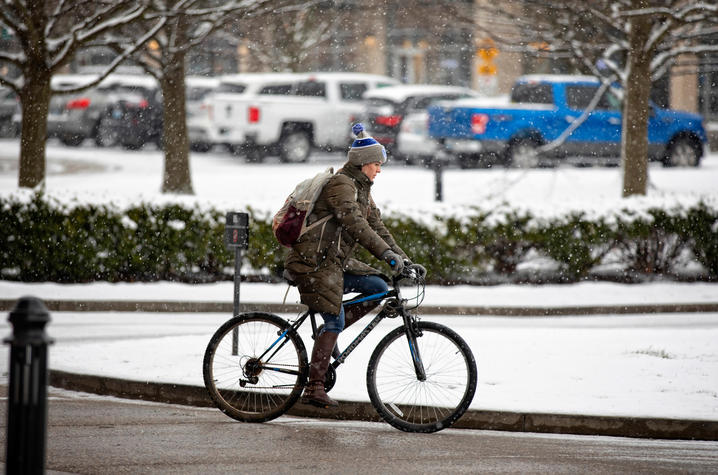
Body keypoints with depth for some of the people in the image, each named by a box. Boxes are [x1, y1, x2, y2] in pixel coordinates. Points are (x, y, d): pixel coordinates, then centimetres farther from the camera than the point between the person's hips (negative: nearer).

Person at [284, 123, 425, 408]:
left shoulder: (361, 189, 16)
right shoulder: (341, 185, -14)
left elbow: (376, 226, 16)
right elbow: (355, 224, -27)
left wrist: (403, 259, 6)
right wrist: (387, 254, -34)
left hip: (336, 262, 9)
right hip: (314, 261, -9)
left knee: (378, 287, 0)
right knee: (335, 320, -14)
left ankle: (328, 332, 6)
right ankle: (314, 389, -14)